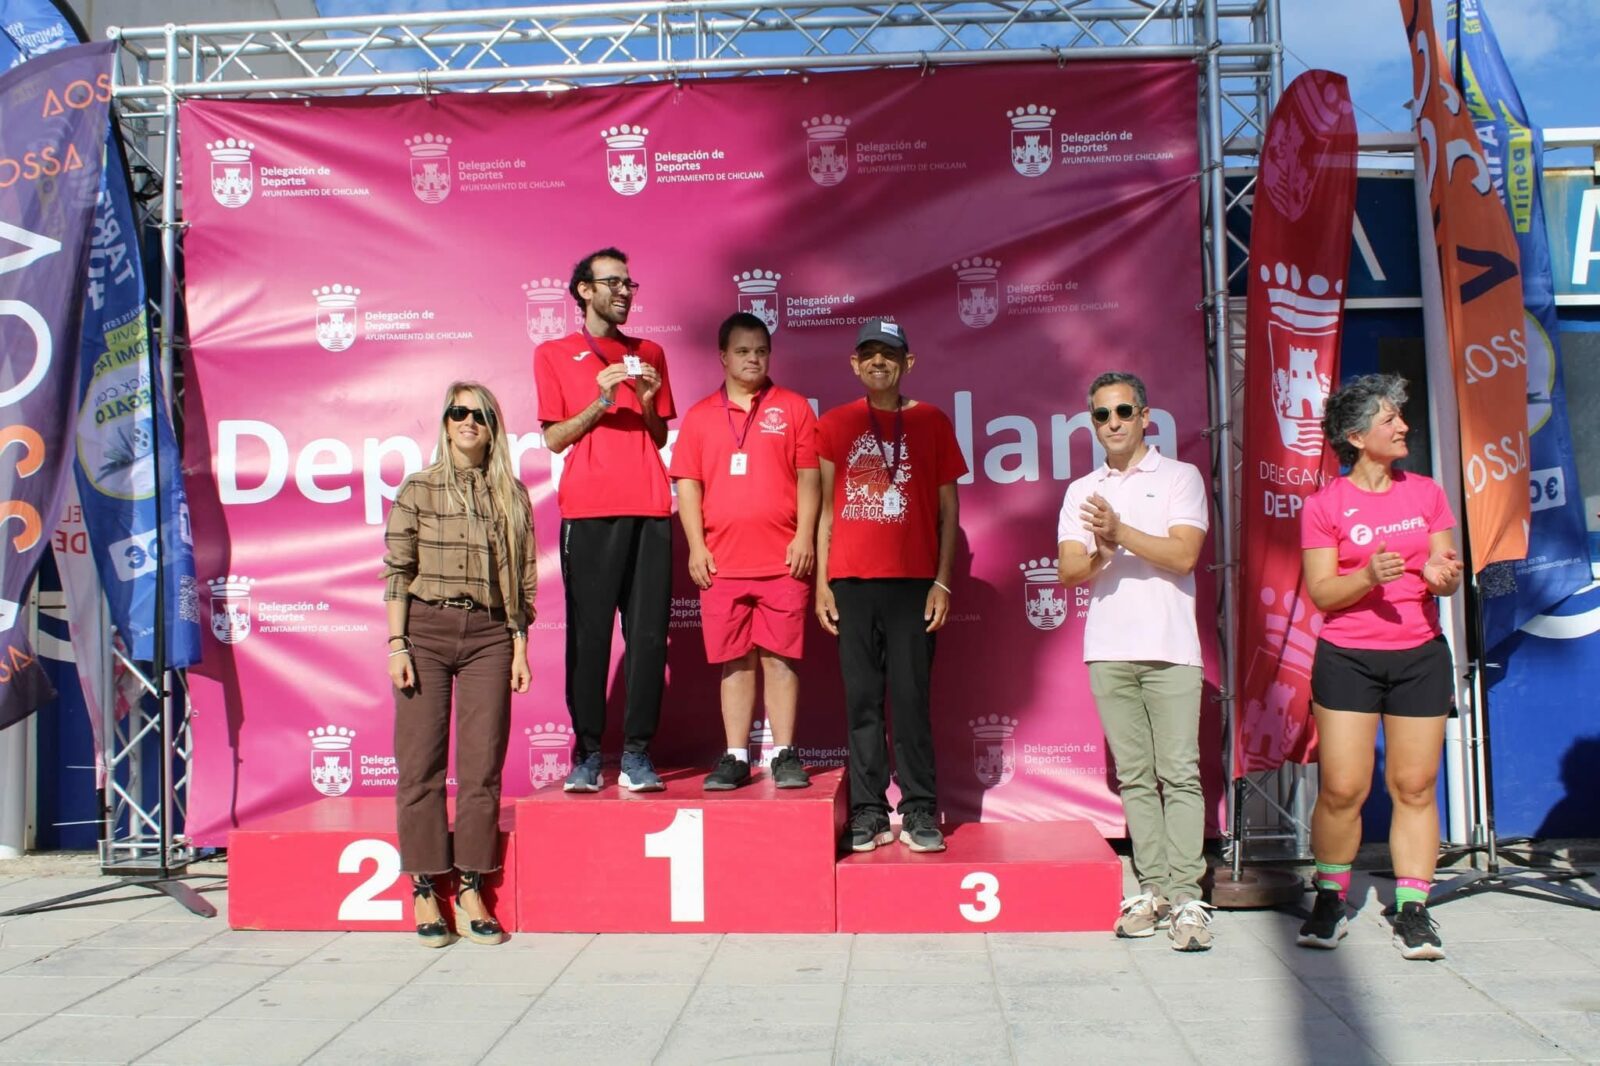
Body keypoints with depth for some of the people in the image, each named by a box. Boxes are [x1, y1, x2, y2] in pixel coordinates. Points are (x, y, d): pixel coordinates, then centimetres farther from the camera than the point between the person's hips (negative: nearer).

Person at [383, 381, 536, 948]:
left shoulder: (512, 495, 9)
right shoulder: (418, 489, 4)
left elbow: (524, 578, 9)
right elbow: (397, 572, 2)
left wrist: (520, 647, 4)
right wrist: (396, 645, -5)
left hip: (489, 635, 2)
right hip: (425, 629, -1)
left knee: (483, 765, 0)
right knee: (421, 763, 0)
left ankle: (471, 889, 11)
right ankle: (425, 891, 10)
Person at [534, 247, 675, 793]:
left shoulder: (650, 354, 19)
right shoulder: (553, 355, 11)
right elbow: (554, 438, 4)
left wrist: (647, 403, 0)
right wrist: (602, 401, -9)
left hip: (649, 510, 2)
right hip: (588, 512, -2)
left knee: (648, 632, -4)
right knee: (587, 633, -5)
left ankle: (637, 752, 1)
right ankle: (587, 753, 2)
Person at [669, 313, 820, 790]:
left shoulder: (793, 407, 7)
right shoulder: (700, 415, 10)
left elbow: (808, 478, 4)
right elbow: (688, 483, 8)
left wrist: (804, 537, -6)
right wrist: (696, 546, -1)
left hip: (782, 559, -1)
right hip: (721, 562, 1)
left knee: (779, 657, 1)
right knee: (734, 661, 5)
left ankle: (784, 755, 7)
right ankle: (735, 757, 12)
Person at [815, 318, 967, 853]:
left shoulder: (931, 421, 7)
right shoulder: (835, 424, 10)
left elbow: (947, 507, 7)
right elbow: (825, 506, 10)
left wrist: (942, 580, -1)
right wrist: (821, 581, 3)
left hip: (913, 582, -1)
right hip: (851, 582, 1)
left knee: (911, 698, -2)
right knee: (861, 700, 3)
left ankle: (920, 813, 5)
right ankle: (868, 813, 8)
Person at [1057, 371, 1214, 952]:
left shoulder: (1180, 477, 6)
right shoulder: (1082, 492, 16)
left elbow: (1183, 555, -7)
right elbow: (1068, 570, 6)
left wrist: (1121, 533, -16)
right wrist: (1100, 554, -14)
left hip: (1170, 648, -3)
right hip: (1107, 649, 4)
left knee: (1179, 773, -7)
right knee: (1134, 776, 5)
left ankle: (1187, 896, -5)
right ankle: (1153, 889, 11)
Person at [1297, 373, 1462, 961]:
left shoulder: (1427, 493, 9)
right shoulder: (1324, 505, -2)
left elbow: (1448, 572, 9)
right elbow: (1321, 592, -6)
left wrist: (1441, 576, -14)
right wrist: (1368, 576, -24)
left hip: (1421, 654, 3)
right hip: (1348, 658, -3)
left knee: (1414, 786, 4)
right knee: (1342, 788, -4)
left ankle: (1412, 909, 12)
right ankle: (1329, 900, 14)